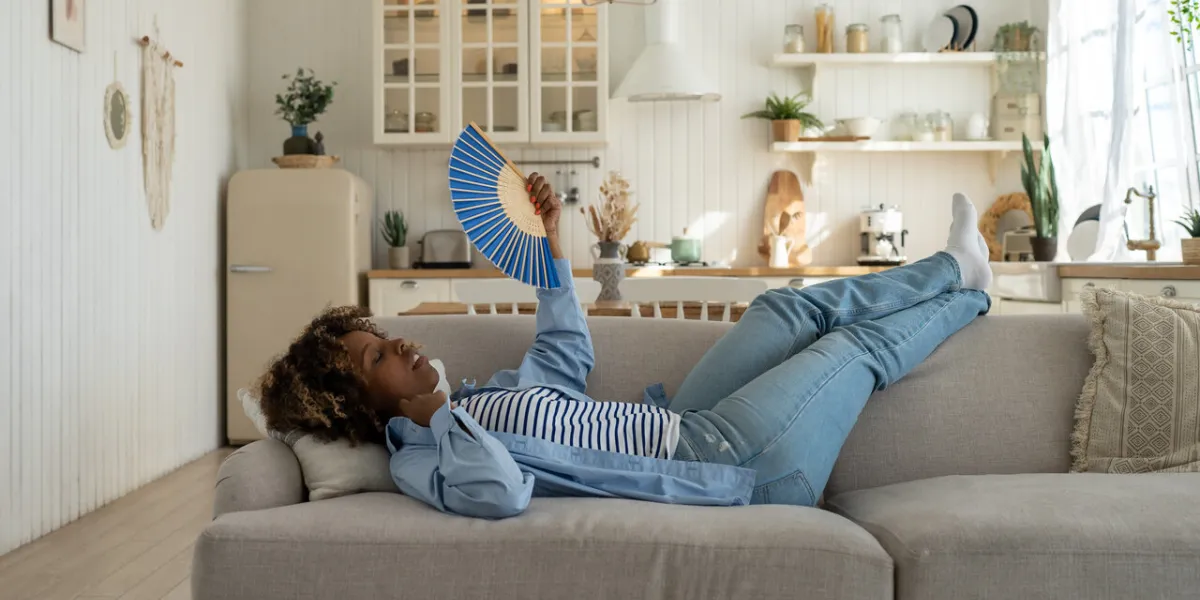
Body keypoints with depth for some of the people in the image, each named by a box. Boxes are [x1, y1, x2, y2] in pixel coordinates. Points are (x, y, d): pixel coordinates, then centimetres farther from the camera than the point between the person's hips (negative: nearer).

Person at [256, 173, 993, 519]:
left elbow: (567, 357, 21)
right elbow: (504, 491, -43)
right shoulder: (424, 459, -20)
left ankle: (953, 267, 34)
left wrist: (550, 241, 17)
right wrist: (437, 410, -26)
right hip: (733, 469, -9)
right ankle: (966, 295, 34)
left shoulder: (477, 396, 9)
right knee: (860, 345, 3)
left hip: (683, 427, 9)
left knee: (794, 307, 11)